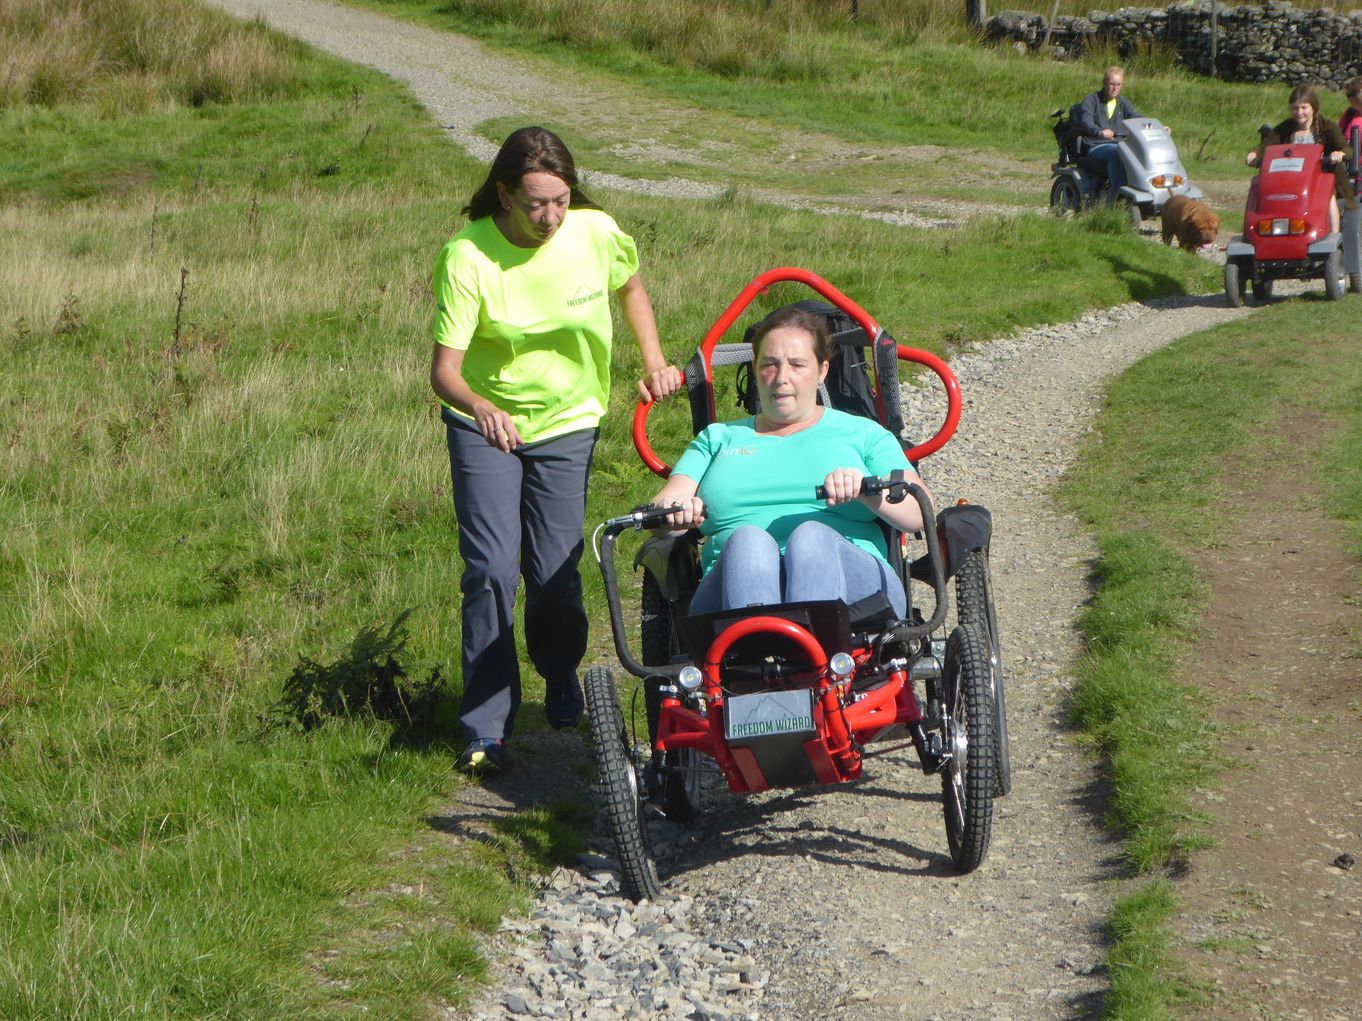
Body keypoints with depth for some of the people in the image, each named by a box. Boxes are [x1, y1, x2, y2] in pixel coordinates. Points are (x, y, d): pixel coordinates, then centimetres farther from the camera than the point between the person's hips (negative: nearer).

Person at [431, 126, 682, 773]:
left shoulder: (596, 233, -15)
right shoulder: (468, 257, -23)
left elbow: (630, 287, 9)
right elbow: (444, 367, -27)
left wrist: (654, 364, 0)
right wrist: (481, 407, -47)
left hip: (567, 424, 2)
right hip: (483, 424, -2)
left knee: (555, 574, 1)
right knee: (491, 570, -11)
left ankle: (563, 689, 32)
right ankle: (485, 730, -1)